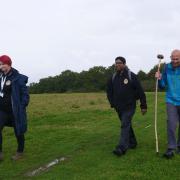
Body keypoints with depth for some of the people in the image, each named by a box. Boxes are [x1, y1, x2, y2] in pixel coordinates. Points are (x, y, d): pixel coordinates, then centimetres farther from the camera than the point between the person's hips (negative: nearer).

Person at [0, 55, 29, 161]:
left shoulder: (18, 78, -13)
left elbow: (25, 94, -11)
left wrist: (21, 108, -14)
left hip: (14, 111, -5)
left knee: (18, 132, 9)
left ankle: (20, 152, 28)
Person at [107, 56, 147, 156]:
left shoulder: (131, 76, -9)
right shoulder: (113, 77, 5)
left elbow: (140, 91, -8)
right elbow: (109, 91, 17)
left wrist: (143, 106, -9)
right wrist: (112, 103, 7)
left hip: (129, 106, -5)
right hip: (119, 107, 6)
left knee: (125, 125, -13)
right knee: (127, 125, 16)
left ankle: (122, 148, -16)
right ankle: (132, 143, 30)